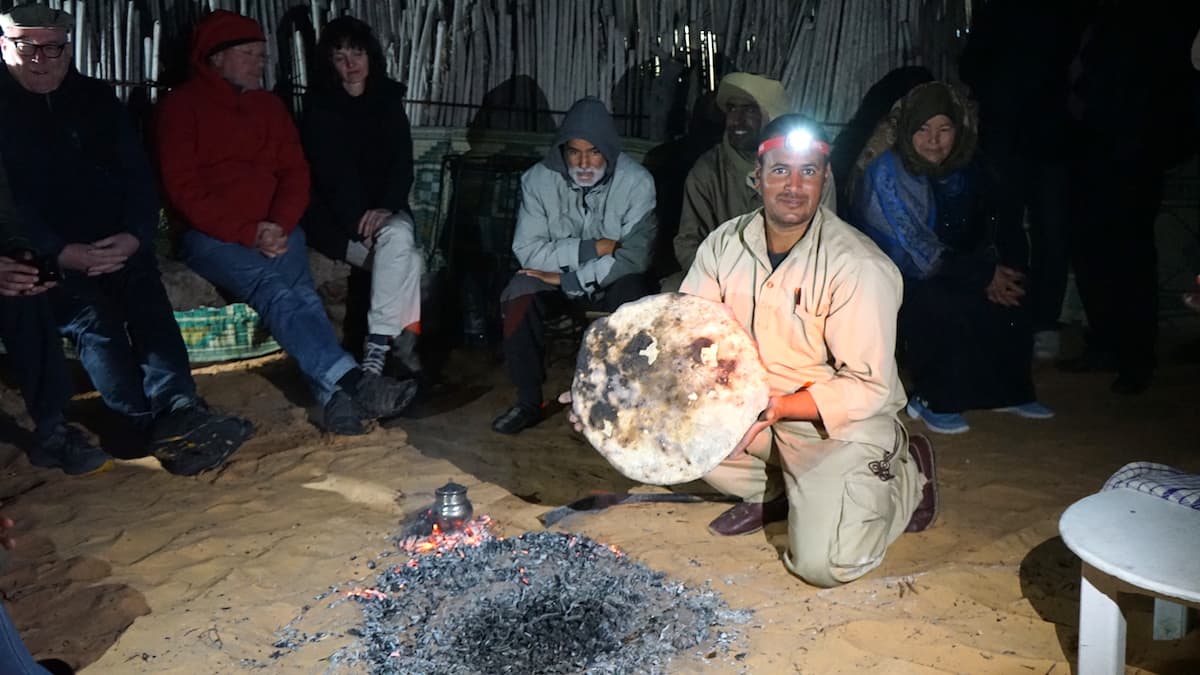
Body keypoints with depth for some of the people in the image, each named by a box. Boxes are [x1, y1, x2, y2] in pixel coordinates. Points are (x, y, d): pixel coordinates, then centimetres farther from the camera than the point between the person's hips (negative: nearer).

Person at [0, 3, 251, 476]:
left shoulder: (95, 98, 14)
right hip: (43, 255, -2)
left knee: (146, 295, -22)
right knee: (91, 313, -24)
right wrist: (61, 252, -20)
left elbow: (138, 175, 7)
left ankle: (177, 408, -36)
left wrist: (134, 236, -10)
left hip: (117, 244, 3)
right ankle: (159, 425, -31)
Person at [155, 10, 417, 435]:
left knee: (300, 293, -26)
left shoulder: (269, 105, 16)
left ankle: (333, 394, -39)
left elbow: (295, 172, 10)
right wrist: (249, 233, -16)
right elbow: (183, 189, -6)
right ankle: (351, 379, -45)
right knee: (272, 288, -31)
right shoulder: (183, 105, 2)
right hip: (211, 234, -4)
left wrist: (279, 226, -9)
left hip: (275, 229, 4)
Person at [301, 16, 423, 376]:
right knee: (408, 258, -29)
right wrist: (360, 222, -23)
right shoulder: (319, 105, -3)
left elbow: (403, 162, 0)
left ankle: (377, 345, -31)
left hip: (383, 208, 3)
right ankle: (403, 336, -17)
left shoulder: (388, 99, 8)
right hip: (334, 216, -3)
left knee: (398, 237, -32)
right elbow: (332, 173, -12)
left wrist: (386, 207, -18)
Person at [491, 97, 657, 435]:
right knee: (519, 297, -28)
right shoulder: (538, 179, -12)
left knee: (634, 294, -33)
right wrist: (593, 248, -25)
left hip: (612, 279, -1)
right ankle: (528, 401, -11)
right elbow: (527, 249, -17)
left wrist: (567, 280, -24)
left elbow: (635, 256, -21)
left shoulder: (636, 182, -17)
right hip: (553, 273, 1)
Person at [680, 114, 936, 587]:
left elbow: (867, 388, -22)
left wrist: (774, 408, -32)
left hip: (840, 422, -5)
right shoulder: (725, 244, -5)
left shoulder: (860, 267, -22)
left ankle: (907, 475, 12)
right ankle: (770, 491, 9)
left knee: (824, 564, -19)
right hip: (753, 404, 5)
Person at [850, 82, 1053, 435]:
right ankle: (932, 401, -13)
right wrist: (984, 276, -19)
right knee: (949, 308, -32)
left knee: (1011, 296, -10)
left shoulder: (967, 168, 3)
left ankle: (1009, 391, 8)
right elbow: (920, 251, -21)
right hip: (889, 283, -7)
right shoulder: (886, 172, -18)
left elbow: (986, 231, 9)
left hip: (942, 275, 7)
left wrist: (991, 272, -12)